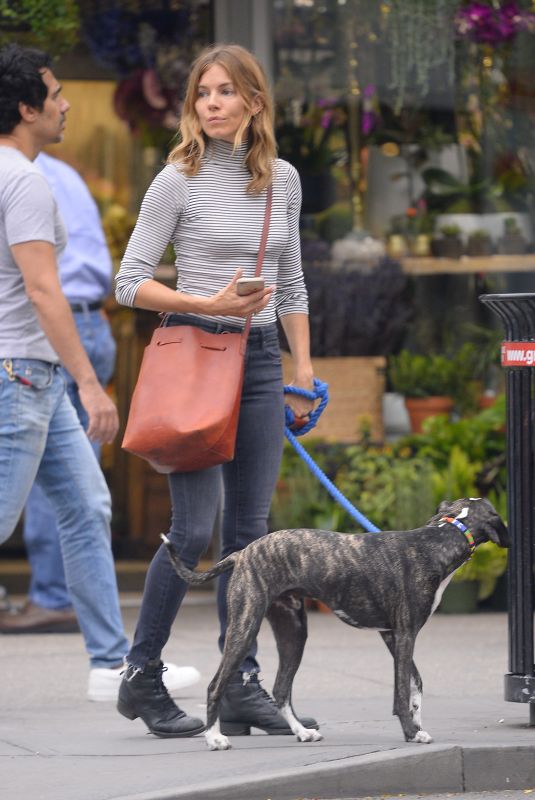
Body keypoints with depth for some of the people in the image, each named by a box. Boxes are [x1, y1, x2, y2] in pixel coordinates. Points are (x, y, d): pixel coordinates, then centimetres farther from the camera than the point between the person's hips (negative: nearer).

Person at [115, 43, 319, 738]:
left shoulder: (282, 180, 10)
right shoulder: (180, 180, -5)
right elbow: (130, 282, -7)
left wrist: (304, 367, 12)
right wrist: (211, 305, -18)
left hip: (260, 360, 5)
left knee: (250, 527, 3)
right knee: (194, 528, -10)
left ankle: (241, 688, 6)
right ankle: (142, 675, 3)